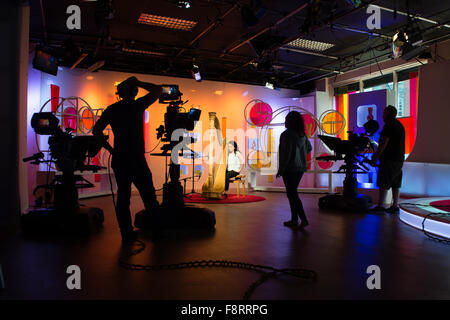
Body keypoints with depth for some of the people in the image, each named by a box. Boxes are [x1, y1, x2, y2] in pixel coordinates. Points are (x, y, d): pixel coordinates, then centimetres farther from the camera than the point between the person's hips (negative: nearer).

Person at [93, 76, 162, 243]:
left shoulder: (111, 109, 7)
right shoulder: (137, 106, -5)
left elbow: (96, 130, 3)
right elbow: (158, 90, 3)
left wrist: (111, 149, 8)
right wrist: (137, 82, 8)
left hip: (119, 159, 4)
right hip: (137, 160, -4)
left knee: (123, 196, 10)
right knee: (149, 197, 6)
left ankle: (127, 234, 15)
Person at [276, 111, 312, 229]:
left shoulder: (287, 134, -15)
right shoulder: (302, 134, 9)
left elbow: (286, 153, -19)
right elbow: (309, 148, 21)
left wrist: (281, 169, -15)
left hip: (290, 168, -8)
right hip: (301, 167, 8)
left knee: (292, 194, -3)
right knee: (292, 193, 15)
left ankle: (304, 219, -6)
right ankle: (294, 219, 19)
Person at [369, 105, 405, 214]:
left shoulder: (389, 125, -11)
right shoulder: (400, 125, 19)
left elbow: (383, 143, -17)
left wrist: (375, 158, -16)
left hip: (389, 160, -9)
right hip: (399, 159, 10)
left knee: (383, 184, -9)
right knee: (396, 184, 10)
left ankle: (380, 206, -9)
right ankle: (395, 206, 12)